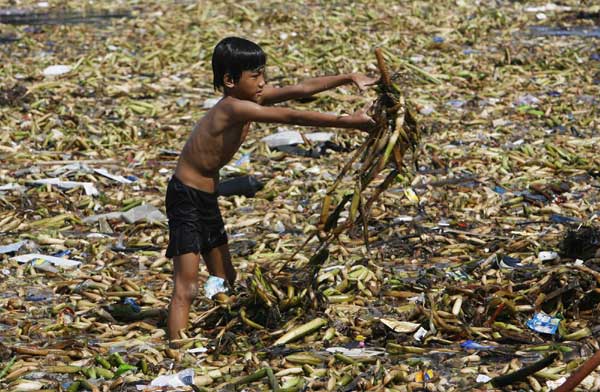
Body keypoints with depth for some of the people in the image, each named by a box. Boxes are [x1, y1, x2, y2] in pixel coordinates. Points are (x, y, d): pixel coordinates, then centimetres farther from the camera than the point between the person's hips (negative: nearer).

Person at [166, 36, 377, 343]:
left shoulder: (250, 97, 1)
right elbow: (293, 118, -29)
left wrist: (348, 78, -2)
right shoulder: (234, 108, -25)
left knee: (225, 278, 18)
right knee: (186, 288, -15)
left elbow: (299, 90, 3)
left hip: (207, 197, 11)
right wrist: (347, 121, -29)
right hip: (186, 198, -11)